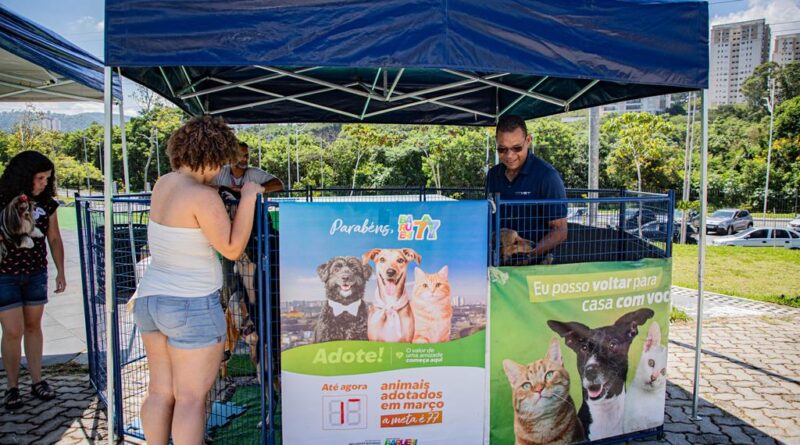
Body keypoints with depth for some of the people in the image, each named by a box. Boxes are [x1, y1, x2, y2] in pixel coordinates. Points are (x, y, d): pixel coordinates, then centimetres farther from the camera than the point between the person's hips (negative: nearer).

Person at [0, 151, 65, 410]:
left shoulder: (46, 204, -2)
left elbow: (54, 238, 7)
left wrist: (60, 271, 6)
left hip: (36, 274, 3)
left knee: (33, 326, 12)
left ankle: (37, 381, 22)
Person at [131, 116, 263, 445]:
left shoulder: (163, 184, 5)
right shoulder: (203, 196, -19)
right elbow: (232, 249, -16)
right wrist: (248, 198, -12)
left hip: (150, 299, 8)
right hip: (192, 306, -8)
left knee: (160, 391, 17)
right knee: (191, 398, 2)